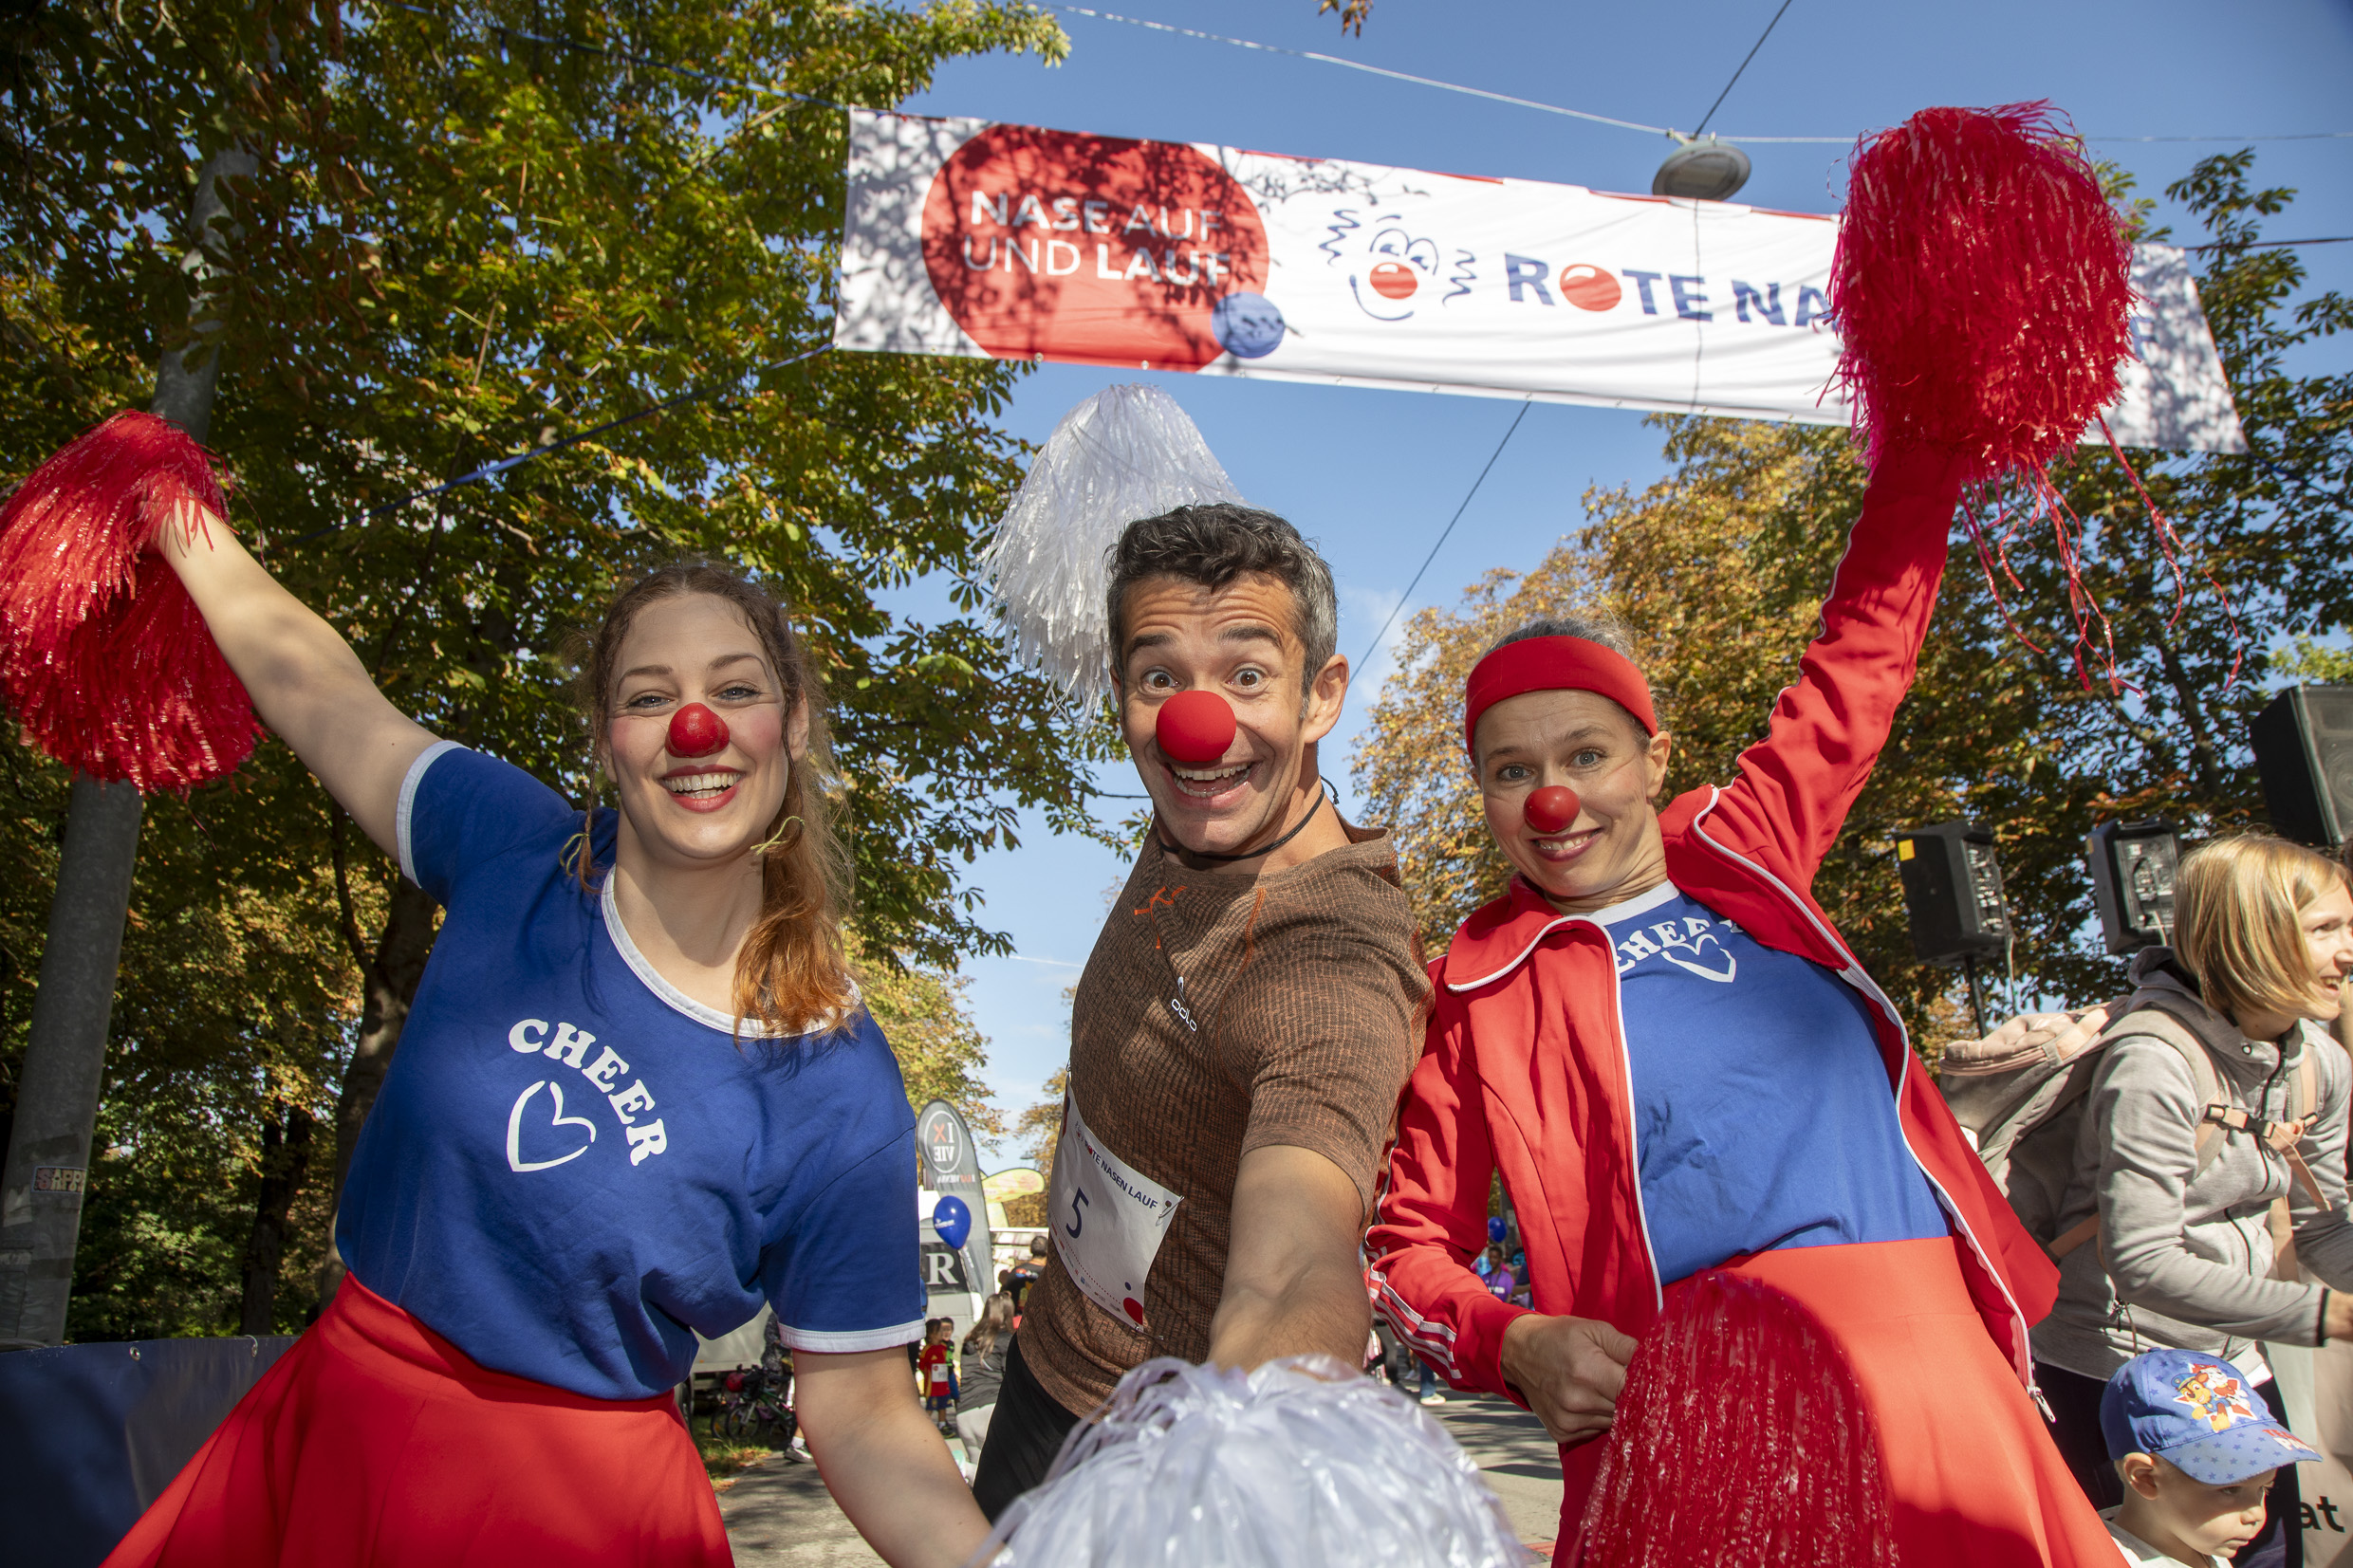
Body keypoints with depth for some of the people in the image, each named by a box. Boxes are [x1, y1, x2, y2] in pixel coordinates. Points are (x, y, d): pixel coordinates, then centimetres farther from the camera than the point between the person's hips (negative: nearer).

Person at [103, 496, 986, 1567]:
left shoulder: (840, 1096, -21)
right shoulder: (519, 857, -12)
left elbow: (859, 1419, -13)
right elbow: (304, 678, 4)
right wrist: (173, 507, 15)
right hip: (333, 1419, 4)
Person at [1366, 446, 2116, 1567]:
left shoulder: (1740, 849, 9)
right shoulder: (1480, 984, 1)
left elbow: (1867, 644, 19)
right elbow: (1410, 1243, 5)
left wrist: (1926, 416, 18)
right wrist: (1513, 1344, -13)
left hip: (1933, 1340, 4)